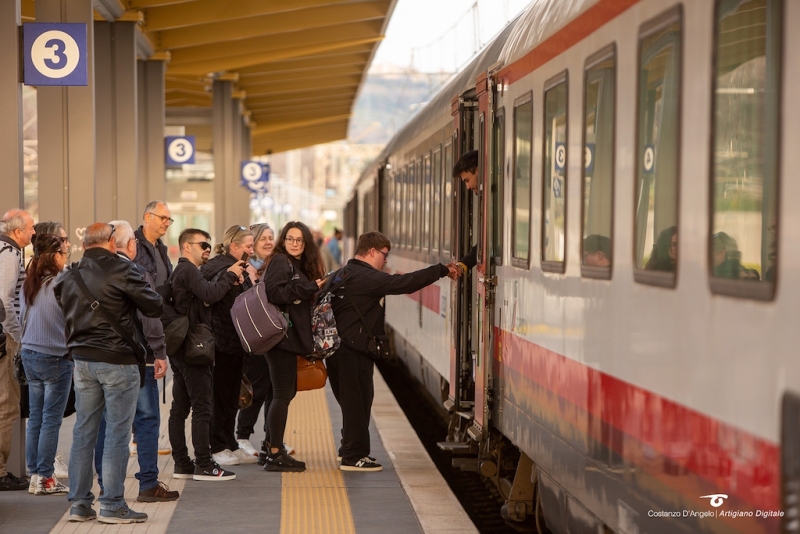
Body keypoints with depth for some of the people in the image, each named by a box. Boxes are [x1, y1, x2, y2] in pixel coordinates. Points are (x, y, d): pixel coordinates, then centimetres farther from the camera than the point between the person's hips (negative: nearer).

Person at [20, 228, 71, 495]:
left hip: (29, 355, 7)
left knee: (35, 418, 11)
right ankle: (45, 478, 4)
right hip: (56, 358, -7)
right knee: (51, 420, 0)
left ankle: (34, 474, 16)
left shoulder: (29, 280, 5)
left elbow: (22, 316, 13)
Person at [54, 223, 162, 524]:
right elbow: (154, 307, -8)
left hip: (82, 360, 6)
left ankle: (79, 503, 14)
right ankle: (112, 505, 1)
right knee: (117, 434, -1)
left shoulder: (69, 276, 7)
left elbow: (65, 312, 15)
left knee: (84, 431, 11)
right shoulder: (122, 270, -13)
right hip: (118, 360, -6)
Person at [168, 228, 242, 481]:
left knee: (180, 408, 9)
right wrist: (229, 276, -12)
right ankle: (204, 465, -7)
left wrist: (227, 280, 3)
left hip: (180, 347, 11)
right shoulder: (188, 270, -11)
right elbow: (210, 294, -26)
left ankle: (181, 463, 13)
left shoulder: (181, 271, 21)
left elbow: (202, 298, 15)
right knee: (202, 407, -8)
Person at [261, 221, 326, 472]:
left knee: (287, 392, 16)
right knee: (283, 393, -6)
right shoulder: (280, 262, -8)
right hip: (281, 336, -10)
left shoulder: (301, 266, 19)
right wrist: (309, 288, -20)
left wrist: (315, 288, 0)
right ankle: (275, 454, -1)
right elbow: (273, 292, -23)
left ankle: (271, 445, 27)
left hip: (292, 337, 10)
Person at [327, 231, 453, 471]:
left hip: (339, 349, 10)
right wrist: (442, 270, -19)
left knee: (351, 401, 19)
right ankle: (354, 457, 2)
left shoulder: (344, 274, 15)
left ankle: (350, 449, 30)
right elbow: (406, 283, -21)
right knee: (358, 402, -2)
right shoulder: (367, 277, -16)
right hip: (355, 350, -10)